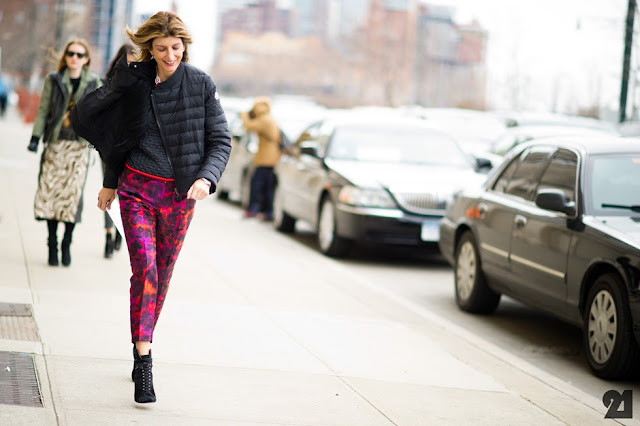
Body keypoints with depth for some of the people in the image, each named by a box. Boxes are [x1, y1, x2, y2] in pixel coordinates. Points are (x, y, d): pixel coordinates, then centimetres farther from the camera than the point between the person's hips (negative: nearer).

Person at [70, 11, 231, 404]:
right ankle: (144, 363, -17)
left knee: (162, 276, 10)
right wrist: (110, 183, 20)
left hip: (179, 195, 1)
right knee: (145, 270, -15)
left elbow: (221, 141, -3)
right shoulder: (134, 83, -1)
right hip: (137, 189, -1)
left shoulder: (201, 85, -4)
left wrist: (207, 178, -21)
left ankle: (144, 346, 29)